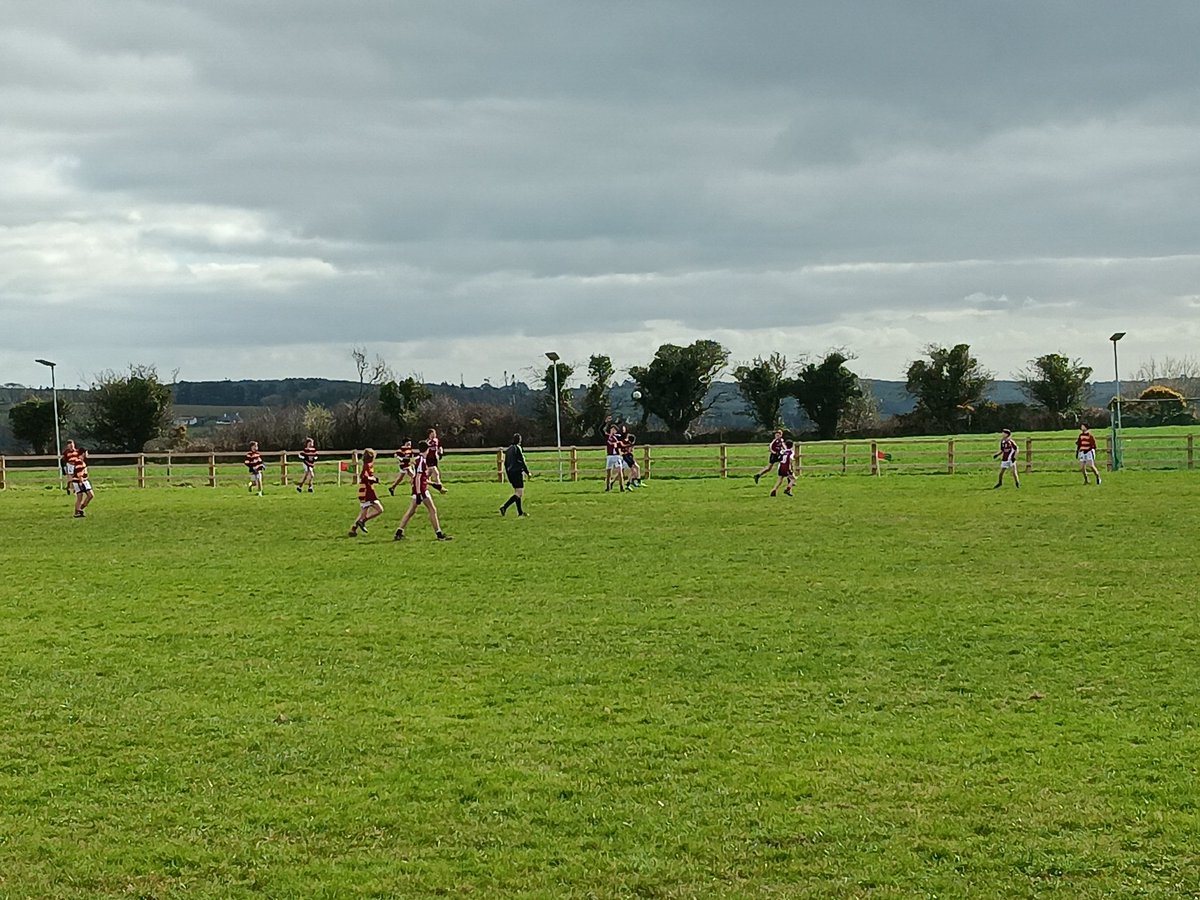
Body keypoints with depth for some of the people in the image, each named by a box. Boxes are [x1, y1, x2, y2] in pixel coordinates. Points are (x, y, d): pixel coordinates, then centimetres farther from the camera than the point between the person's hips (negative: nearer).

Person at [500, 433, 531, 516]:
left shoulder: (508, 449, 12)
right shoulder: (518, 448, -10)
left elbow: (505, 463, 16)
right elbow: (522, 461, -12)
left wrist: (508, 476, 22)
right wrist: (527, 472, -3)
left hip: (510, 472, 8)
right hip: (517, 472, -8)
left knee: (517, 492, 15)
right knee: (519, 493, -8)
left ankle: (520, 512, 15)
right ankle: (504, 507, -20)